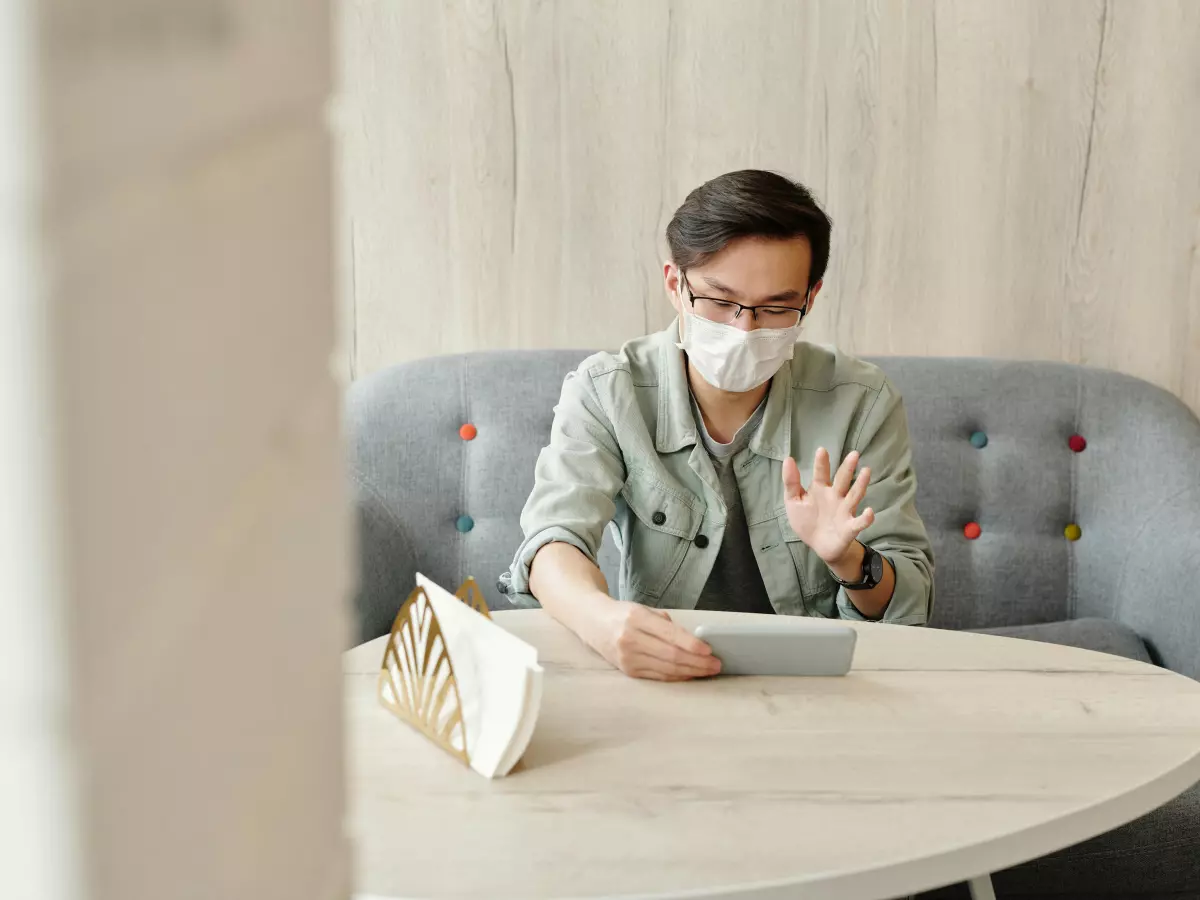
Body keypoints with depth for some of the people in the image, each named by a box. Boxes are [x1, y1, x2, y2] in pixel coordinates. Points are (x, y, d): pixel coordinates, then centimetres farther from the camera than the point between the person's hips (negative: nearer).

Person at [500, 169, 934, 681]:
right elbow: (553, 543, -18)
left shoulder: (862, 404, -4)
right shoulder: (605, 394, -6)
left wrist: (848, 561, -24)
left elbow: (909, 604, 0)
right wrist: (600, 617, -42)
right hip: (655, 676, -2)